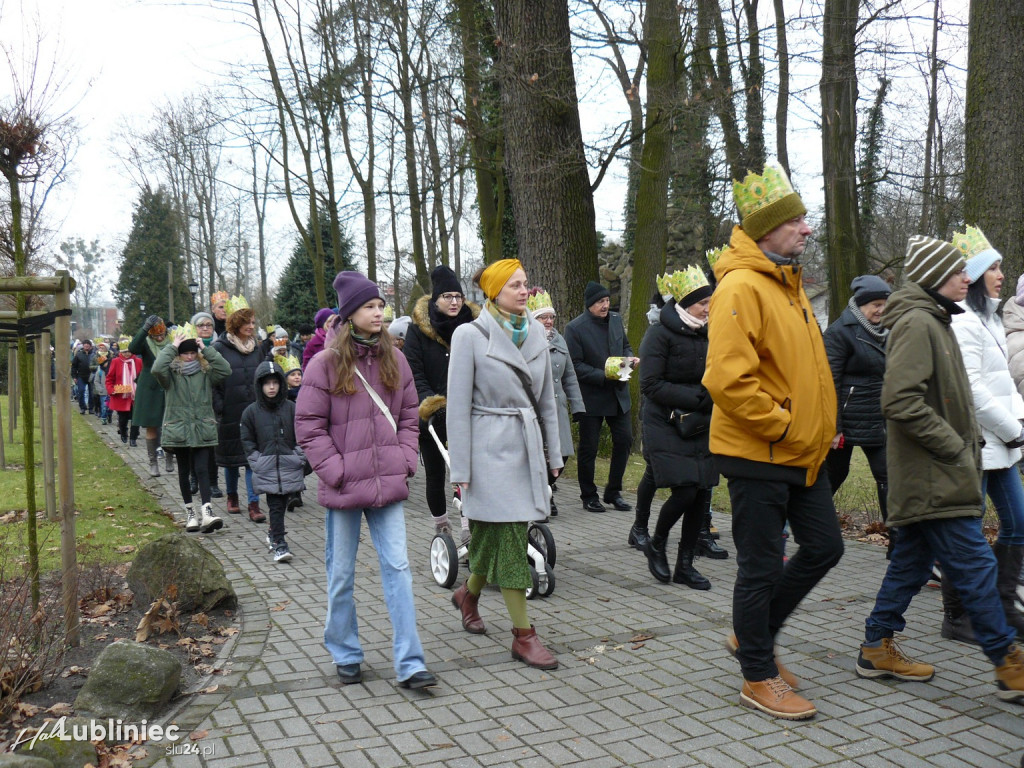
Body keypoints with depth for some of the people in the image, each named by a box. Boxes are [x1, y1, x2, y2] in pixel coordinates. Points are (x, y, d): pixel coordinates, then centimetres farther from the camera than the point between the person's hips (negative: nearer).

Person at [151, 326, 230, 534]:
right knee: (184, 471, 11)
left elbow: (225, 370, -14)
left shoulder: (206, 372, 3)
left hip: (202, 430, 0)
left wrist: (207, 349, -11)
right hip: (178, 429, 0)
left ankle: (206, 511, -14)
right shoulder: (171, 373, -2)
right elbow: (157, 369, -23)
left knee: (202, 469, -9)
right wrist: (172, 347, -15)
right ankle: (190, 511, 22)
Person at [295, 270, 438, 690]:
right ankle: (346, 656, 27)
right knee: (341, 574, 10)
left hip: (387, 484, 3)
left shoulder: (394, 360, 8)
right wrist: (336, 471, -12)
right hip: (343, 487, -3)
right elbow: (308, 426, -5)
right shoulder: (326, 363, -5)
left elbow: (408, 416, 14)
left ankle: (409, 664, 4)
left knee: (398, 568, -1)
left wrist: (405, 462, 2)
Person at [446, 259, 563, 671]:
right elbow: (458, 406, -8)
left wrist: (554, 453, 13)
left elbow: (547, 398, 14)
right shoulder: (470, 335, -8)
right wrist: (461, 470, -10)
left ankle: (468, 593, 38)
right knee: (509, 538, -4)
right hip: (491, 447, -6)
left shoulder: (535, 332, 9)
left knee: (501, 536, 11)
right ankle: (523, 635, 5)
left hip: (527, 445, 6)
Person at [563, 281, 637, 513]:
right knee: (588, 447, 4)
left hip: (618, 393, 6)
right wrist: (603, 376, -22)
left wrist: (629, 358, -1)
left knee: (624, 440, 5)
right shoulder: (575, 327, -11)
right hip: (591, 396, -5)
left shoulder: (616, 319, 7)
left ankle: (613, 491, 20)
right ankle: (588, 496, 18)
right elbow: (575, 365, -14)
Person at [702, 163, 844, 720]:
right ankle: (759, 678, 20)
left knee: (824, 546, 16)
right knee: (762, 566, 3)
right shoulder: (741, 287, -18)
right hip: (758, 455, -9)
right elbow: (728, 379, -27)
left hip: (801, 451, 10)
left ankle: (752, 636, 32)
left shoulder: (787, 282, 13)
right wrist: (781, 425, -19)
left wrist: (819, 424, 14)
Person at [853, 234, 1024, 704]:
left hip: (929, 477, 11)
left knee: (911, 563, 14)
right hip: (932, 478, -11)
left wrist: (968, 442, 14)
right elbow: (901, 401, -25)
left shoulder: (932, 321, 18)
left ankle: (878, 649, 22)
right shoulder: (916, 323, -16)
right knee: (975, 567, -5)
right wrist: (953, 448, -18)